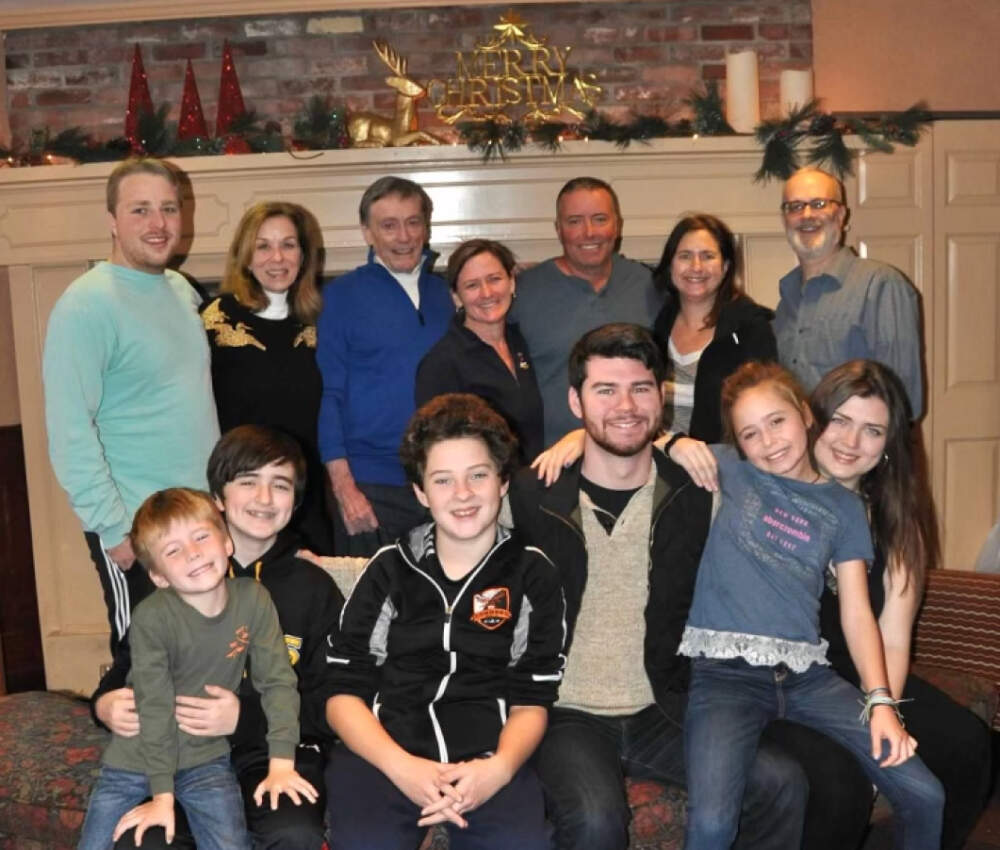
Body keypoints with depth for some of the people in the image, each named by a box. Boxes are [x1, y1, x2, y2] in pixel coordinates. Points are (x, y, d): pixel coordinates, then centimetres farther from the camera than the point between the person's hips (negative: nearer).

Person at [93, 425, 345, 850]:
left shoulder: (315, 588, 6)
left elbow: (330, 705, 0)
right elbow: (131, 664, 18)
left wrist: (245, 719, -15)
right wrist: (106, 703, -6)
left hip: (277, 752, -1)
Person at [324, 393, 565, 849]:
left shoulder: (533, 574, 11)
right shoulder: (389, 569, 12)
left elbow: (531, 701, 9)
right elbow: (343, 692, 7)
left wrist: (499, 769, -12)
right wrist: (401, 767, -10)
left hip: (487, 760, 0)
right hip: (381, 754, 0)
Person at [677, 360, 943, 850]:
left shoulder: (842, 506, 13)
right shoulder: (727, 469, 8)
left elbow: (857, 612, 9)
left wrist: (880, 700, -3)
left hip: (807, 673, 3)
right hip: (726, 670, -3)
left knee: (924, 797, -6)